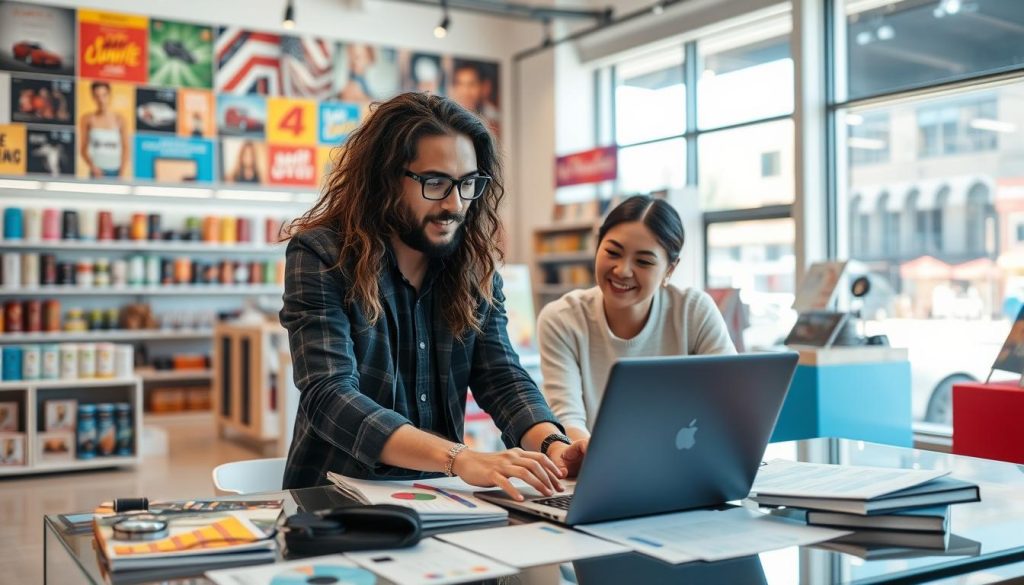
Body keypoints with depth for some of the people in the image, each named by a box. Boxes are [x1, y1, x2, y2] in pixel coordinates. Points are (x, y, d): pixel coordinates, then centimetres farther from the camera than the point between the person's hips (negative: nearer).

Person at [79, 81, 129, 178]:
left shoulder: (119, 119, 1)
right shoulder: (88, 119, 1)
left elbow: (125, 148, 4)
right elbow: (84, 149, 5)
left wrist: (121, 174, -3)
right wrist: (92, 166, -10)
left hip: (115, 171, 1)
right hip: (97, 172, -1)